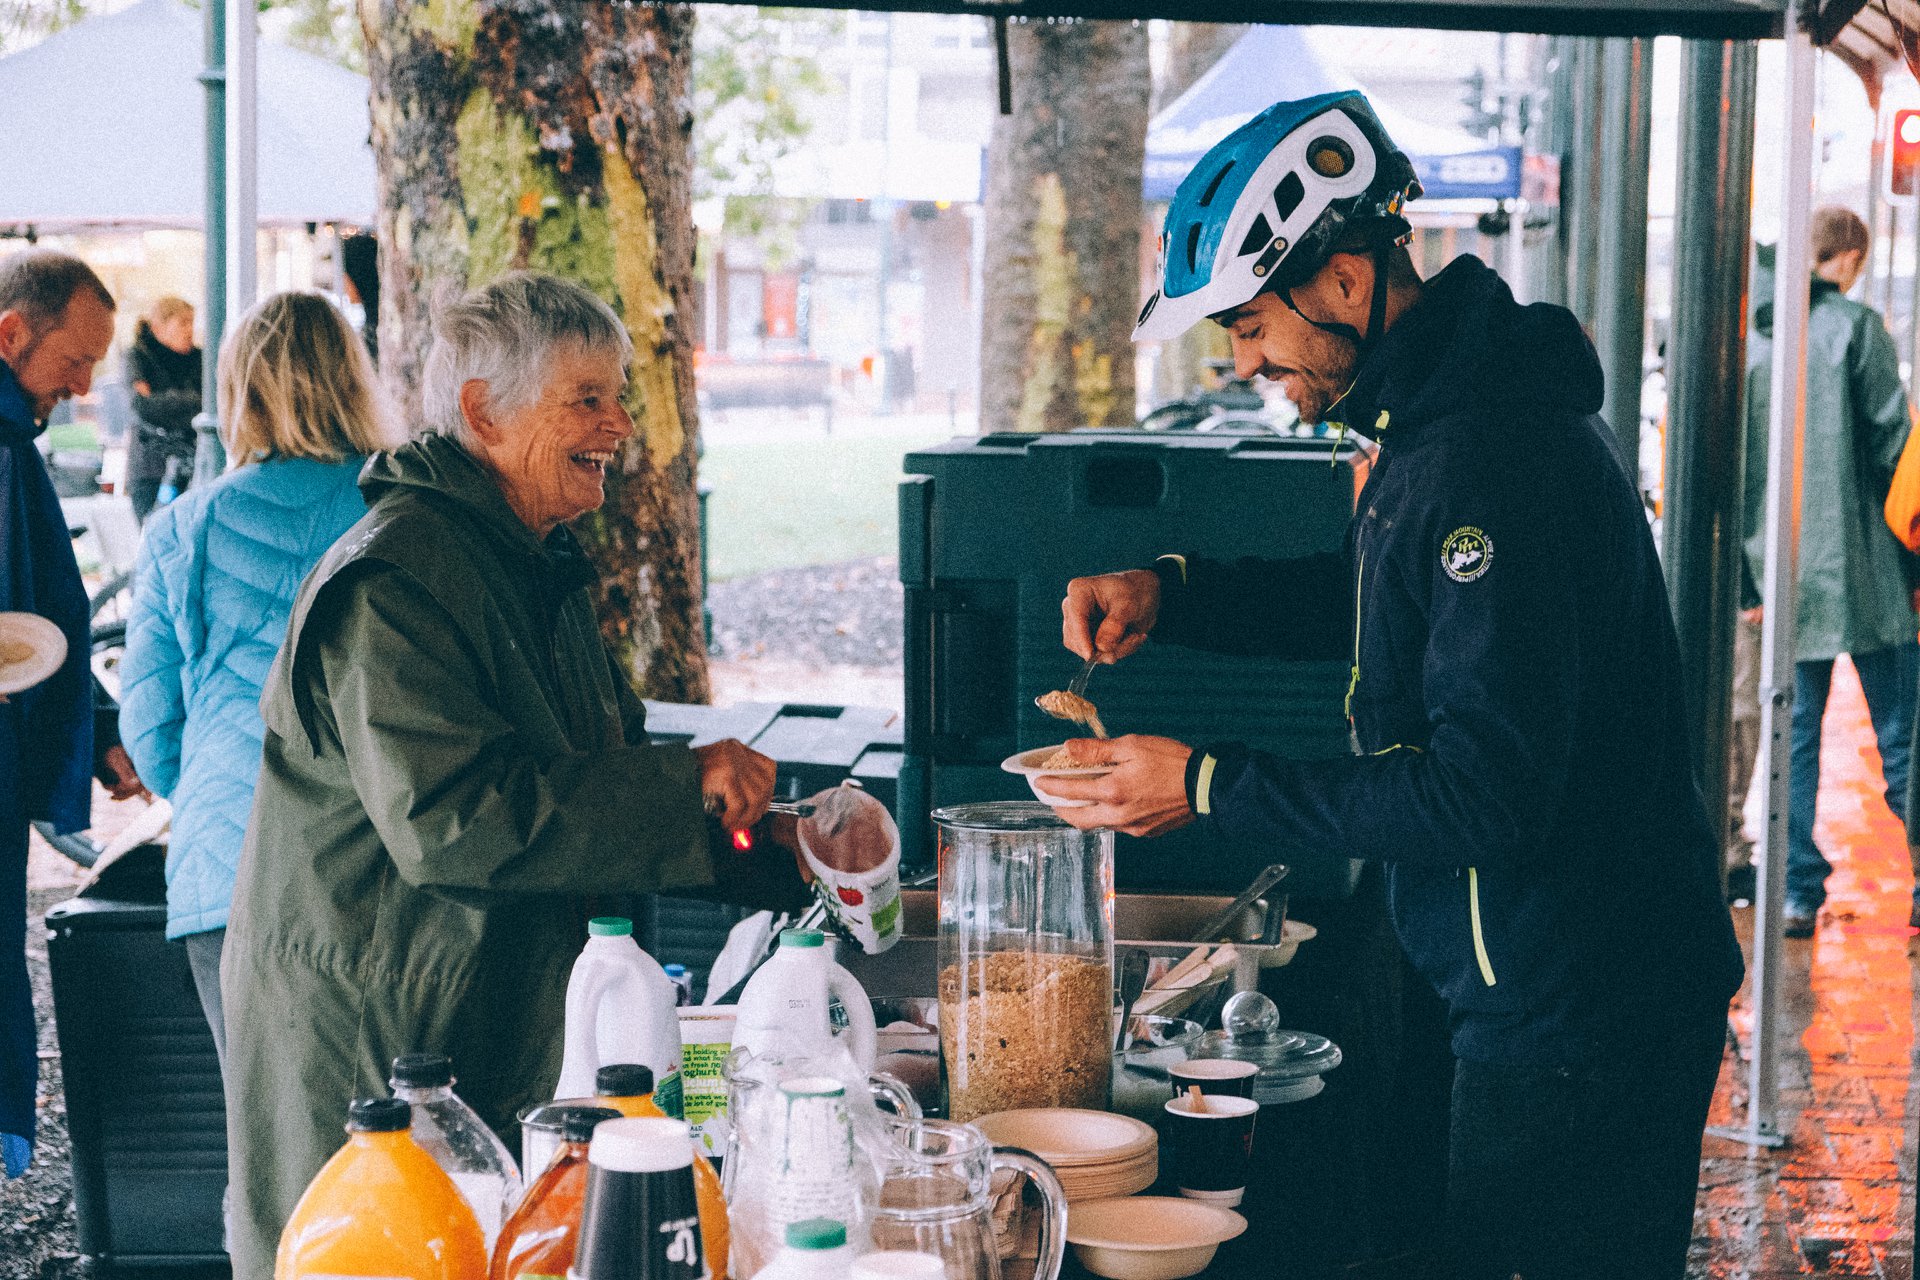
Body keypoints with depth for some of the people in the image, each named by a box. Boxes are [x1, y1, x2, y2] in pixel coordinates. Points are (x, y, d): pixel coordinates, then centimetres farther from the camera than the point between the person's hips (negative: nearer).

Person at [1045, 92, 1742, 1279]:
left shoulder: (1488, 465, -26)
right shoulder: (1457, 411, 7)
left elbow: (1485, 798, -28)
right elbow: (1377, 600, 25)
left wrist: (1212, 788, -21)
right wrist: (1174, 590, 9)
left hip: (1577, 1021, -10)